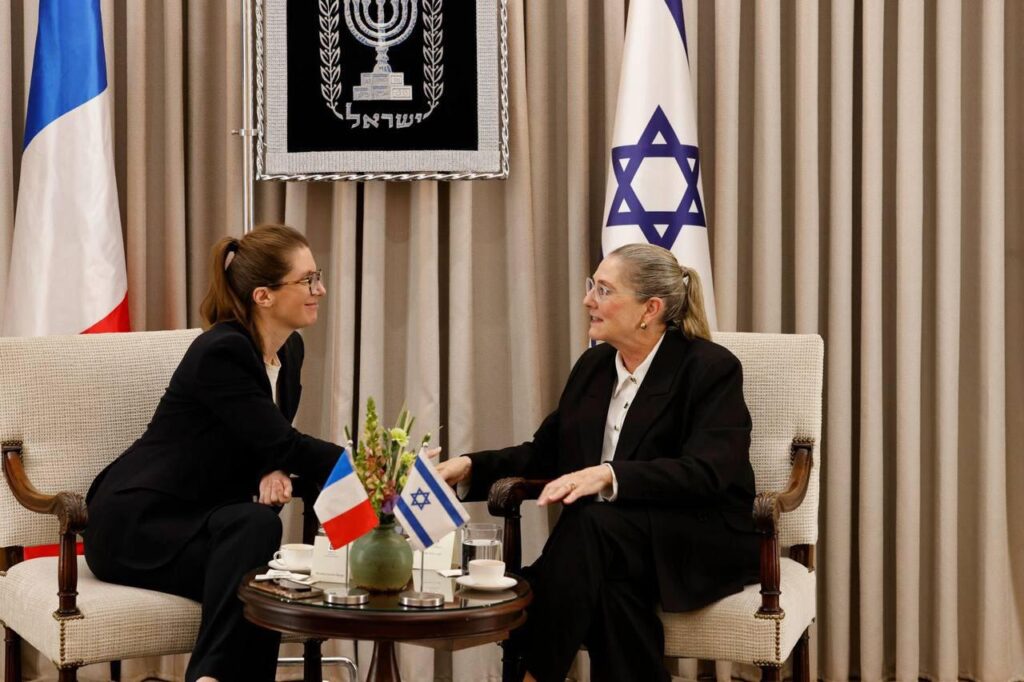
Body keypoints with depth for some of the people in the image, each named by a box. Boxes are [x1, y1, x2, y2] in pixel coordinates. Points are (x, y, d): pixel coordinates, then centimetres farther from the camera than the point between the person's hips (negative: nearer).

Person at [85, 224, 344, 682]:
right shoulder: (220, 352, -21)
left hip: (200, 521, 7)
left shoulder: (290, 350, 5)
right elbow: (283, 444, -25)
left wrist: (273, 472, -11)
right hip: (137, 522, -6)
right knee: (254, 526, -35)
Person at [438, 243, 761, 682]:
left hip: (707, 542, -5)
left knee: (590, 524, -33)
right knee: (609, 584, -33)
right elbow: (545, 452, 16)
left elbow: (704, 473, -22)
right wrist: (469, 466, 0)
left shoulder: (711, 368, -8)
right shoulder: (594, 365, 12)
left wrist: (608, 475, -34)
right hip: (616, 537, 5)